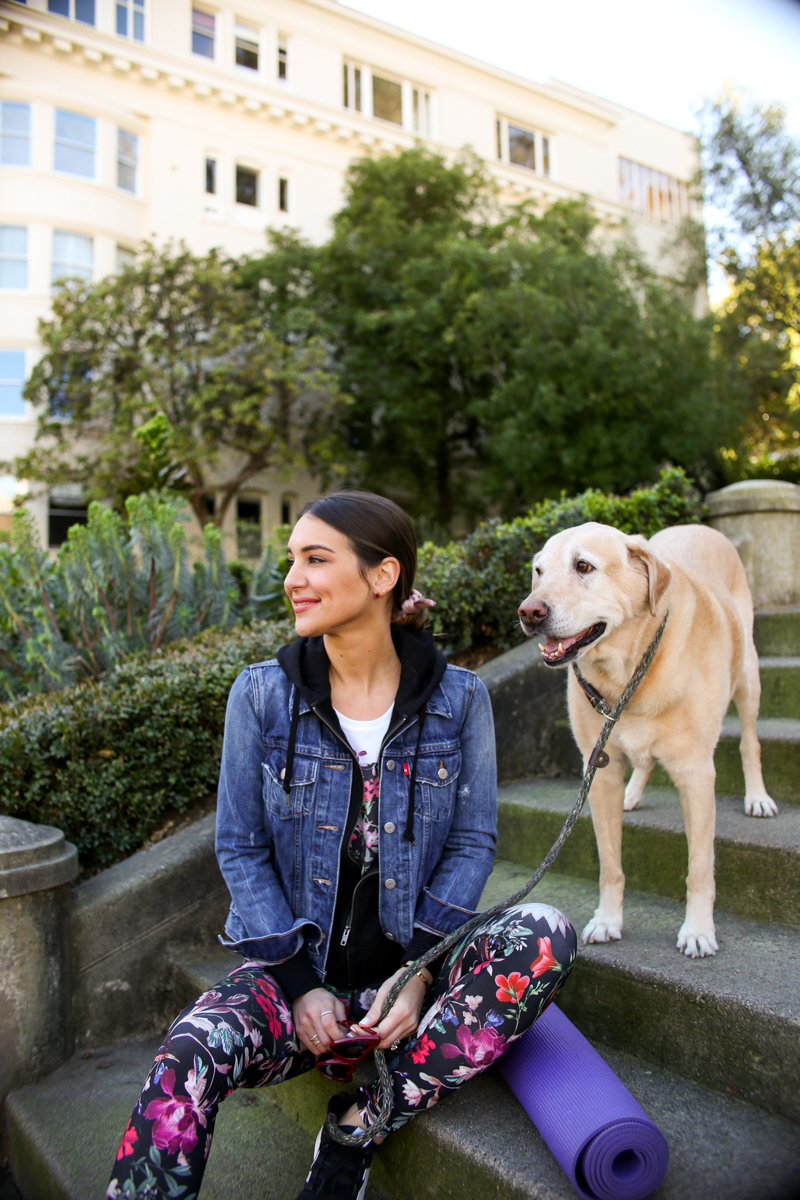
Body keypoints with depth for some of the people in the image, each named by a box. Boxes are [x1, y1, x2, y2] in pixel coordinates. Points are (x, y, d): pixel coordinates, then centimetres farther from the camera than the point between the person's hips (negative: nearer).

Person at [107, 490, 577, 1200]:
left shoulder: (458, 698, -4)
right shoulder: (261, 695, -4)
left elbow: (473, 842, -1)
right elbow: (241, 849, -1)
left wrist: (418, 971, -13)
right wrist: (299, 981, -9)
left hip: (413, 964, 1)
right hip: (297, 964, -1)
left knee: (545, 934, -27)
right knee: (191, 1054, -31)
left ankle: (360, 1127, -16)